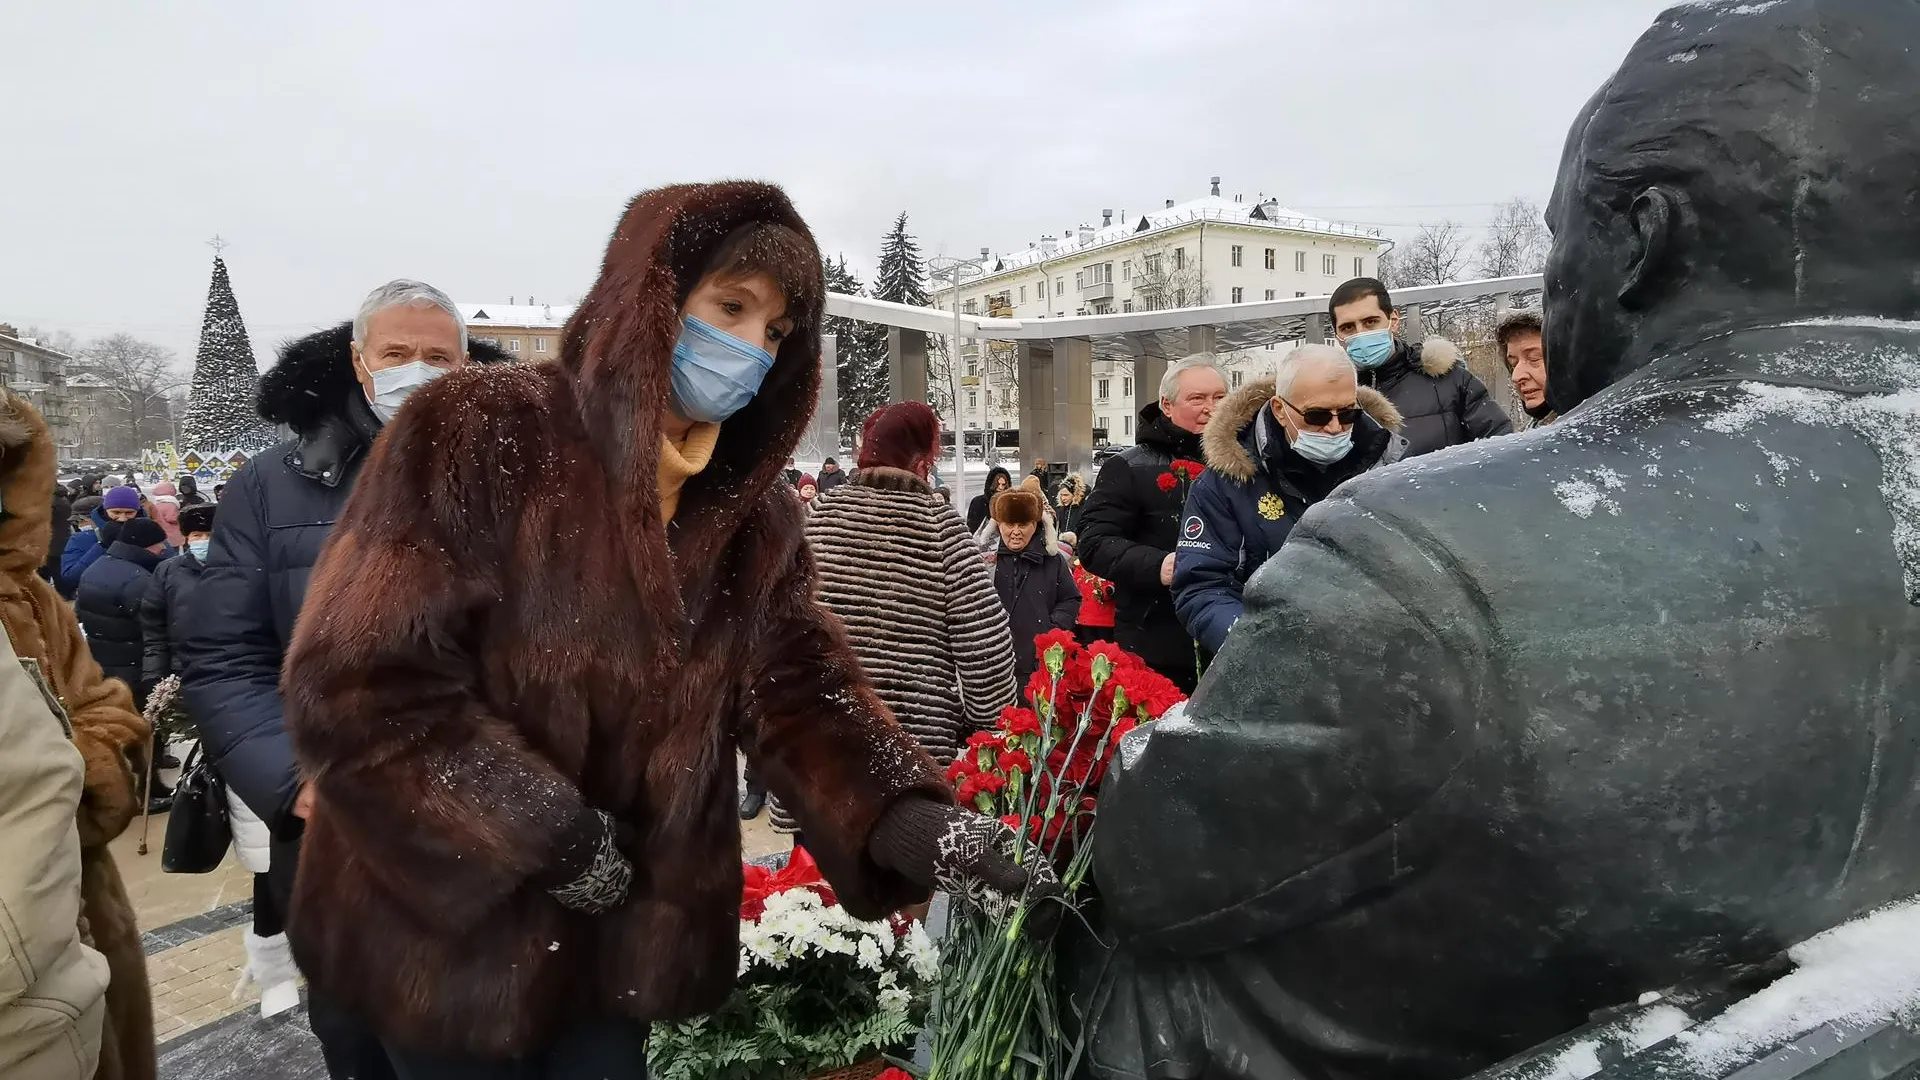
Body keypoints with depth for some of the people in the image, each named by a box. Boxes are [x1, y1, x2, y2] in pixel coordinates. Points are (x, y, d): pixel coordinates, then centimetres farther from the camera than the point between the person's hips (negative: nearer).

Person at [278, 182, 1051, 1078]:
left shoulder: (753, 516, 1)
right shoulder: (477, 435, -16)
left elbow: (801, 691, -10)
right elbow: (357, 687, -20)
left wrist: (909, 818, -29)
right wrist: (555, 838, -20)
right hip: (452, 925, -4)